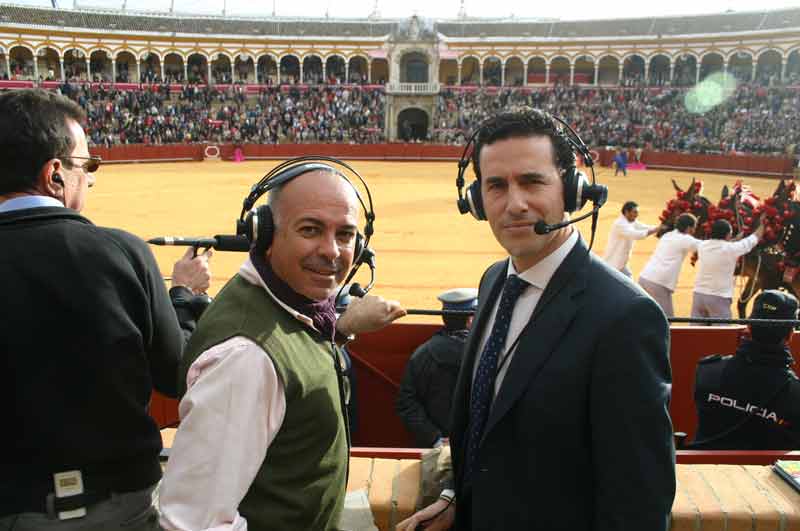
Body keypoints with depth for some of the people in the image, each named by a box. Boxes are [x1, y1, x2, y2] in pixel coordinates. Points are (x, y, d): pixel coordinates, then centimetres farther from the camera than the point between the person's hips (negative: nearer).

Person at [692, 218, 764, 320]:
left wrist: (735, 239, 34)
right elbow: (755, 237, 5)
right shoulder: (731, 248, -10)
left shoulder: (702, 246, 2)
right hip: (719, 298, -5)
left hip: (699, 294, 5)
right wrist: (762, 223, 23)